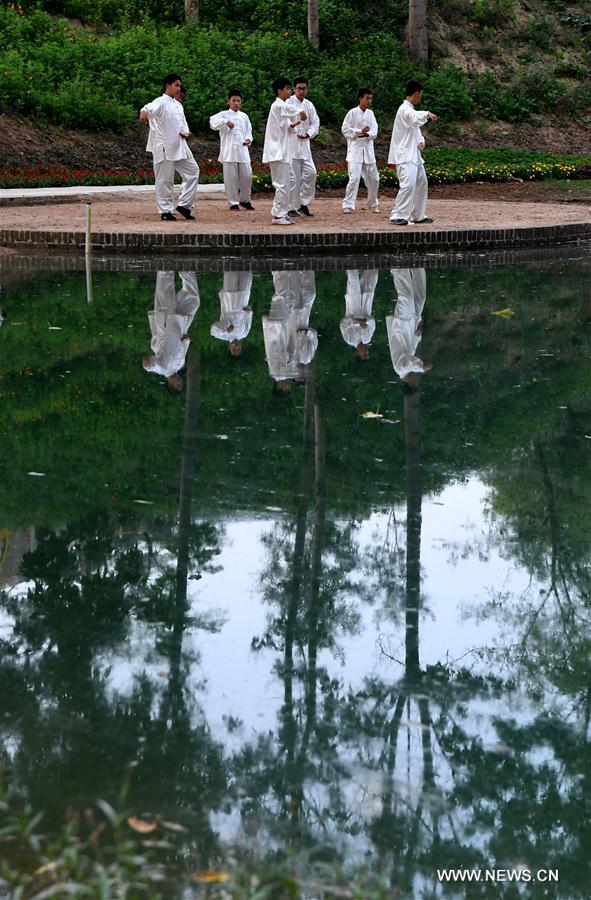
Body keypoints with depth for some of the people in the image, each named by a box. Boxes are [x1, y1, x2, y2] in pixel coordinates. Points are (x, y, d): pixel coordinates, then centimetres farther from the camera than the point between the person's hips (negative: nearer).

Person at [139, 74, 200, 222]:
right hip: (165, 147, -8)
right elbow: (150, 108, -31)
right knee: (165, 179, -3)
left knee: (192, 171, 7)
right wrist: (144, 112, -55)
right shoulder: (161, 102, -9)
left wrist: (185, 132, 0)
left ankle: (184, 205, 15)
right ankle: (165, 211, 6)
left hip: (180, 146, 8)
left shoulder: (178, 105, 16)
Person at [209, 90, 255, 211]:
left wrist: (248, 139, 0)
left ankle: (245, 200, 21)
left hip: (242, 151, 4)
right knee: (231, 178, -2)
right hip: (228, 152, -4)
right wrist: (226, 122, -21)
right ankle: (233, 203, 6)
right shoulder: (224, 114, 3)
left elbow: (248, 131, 20)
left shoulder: (244, 116, 16)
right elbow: (213, 121, -13)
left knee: (247, 176, 2)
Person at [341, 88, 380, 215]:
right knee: (354, 178, -15)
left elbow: (374, 131, 4)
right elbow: (345, 129, -7)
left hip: (368, 150, 5)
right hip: (355, 149, -5)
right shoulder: (352, 113, -5)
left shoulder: (370, 113, 10)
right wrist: (360, 131, -16)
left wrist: (367, 134, -17)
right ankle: (348, 205, -11)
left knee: (373, 178, 10)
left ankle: (373, 204, 28)